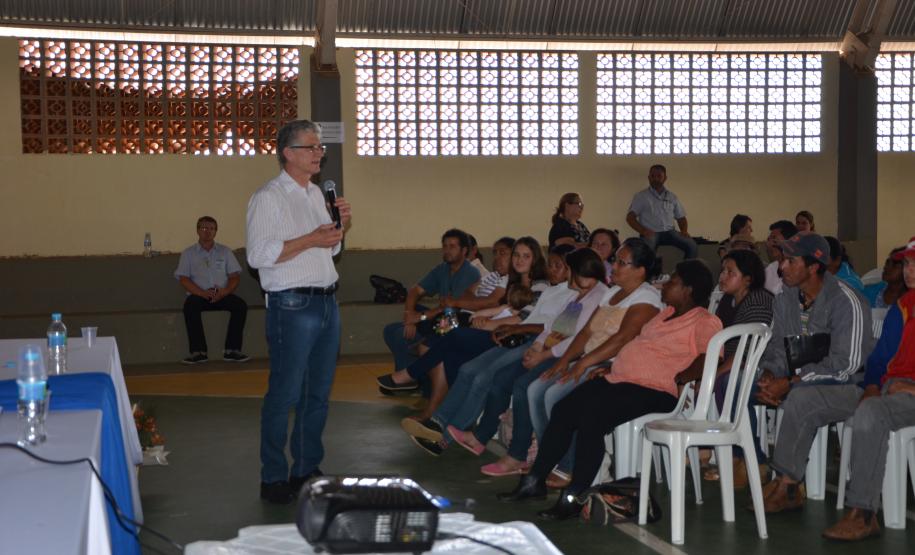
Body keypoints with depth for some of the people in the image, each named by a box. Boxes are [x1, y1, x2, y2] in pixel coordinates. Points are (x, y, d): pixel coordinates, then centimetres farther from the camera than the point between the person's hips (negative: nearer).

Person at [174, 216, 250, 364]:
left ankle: (232, 350, -27)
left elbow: (235, 276, 9)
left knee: (241, 304, -28)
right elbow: (183, 279, 0)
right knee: (190, 305, -35)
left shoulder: (225, 251, 17)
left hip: (222, 295, 1)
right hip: (199, 295, -1)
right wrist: (203, 293, -17)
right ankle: (198, 352, -34)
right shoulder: (188, 253, 12)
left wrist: (225, 291, -13)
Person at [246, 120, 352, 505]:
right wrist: (311, 239, -18)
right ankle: (273, 479, 3)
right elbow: (258, 255, -17)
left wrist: (341, 227, 5)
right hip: (293, 306, -8)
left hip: (327, 302, 8)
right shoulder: (268, 197, -8)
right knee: (285, 394, -5)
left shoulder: (316, 194, 17)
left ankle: (307, 470, 22)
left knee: (318, 393, 12)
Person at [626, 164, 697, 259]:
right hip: (651, 233, -3)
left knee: (692, 246, -24)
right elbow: (630, 217, 1)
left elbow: (681, 218, 21)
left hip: (669, 232, 3)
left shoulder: (672, 197, 18)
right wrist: (643, 231, -15)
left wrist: (684, 231, -1)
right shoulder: (641, 196, 8)